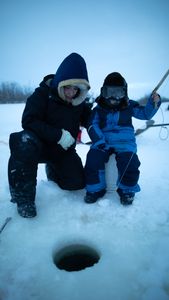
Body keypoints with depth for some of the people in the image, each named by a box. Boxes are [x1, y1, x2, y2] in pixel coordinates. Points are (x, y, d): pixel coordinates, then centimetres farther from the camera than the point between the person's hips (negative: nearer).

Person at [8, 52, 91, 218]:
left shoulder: (79, 102, 1)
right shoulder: (43, 94, -14)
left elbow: (90, 120, 14)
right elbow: (28, 120, -25)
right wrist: (58, 135, -30)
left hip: (64, 150, 5)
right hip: (40, 145, -4)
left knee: (76, 182, -7)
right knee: (25, 142, -39)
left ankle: (52, 169, 28)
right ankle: (24, 197, -21)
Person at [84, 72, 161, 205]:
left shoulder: (129, 106, 9)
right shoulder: (98, 109, 7)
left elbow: (145, 113, 11)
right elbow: (93, 126, 0)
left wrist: (153, 103, -9)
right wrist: (99, 141, -16)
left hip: (125, 142, 0)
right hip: (103, 142, 1)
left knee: (130, 163, -25)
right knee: (93, 160, -23)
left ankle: (127, 190, 5)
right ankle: (96, 189, 2)